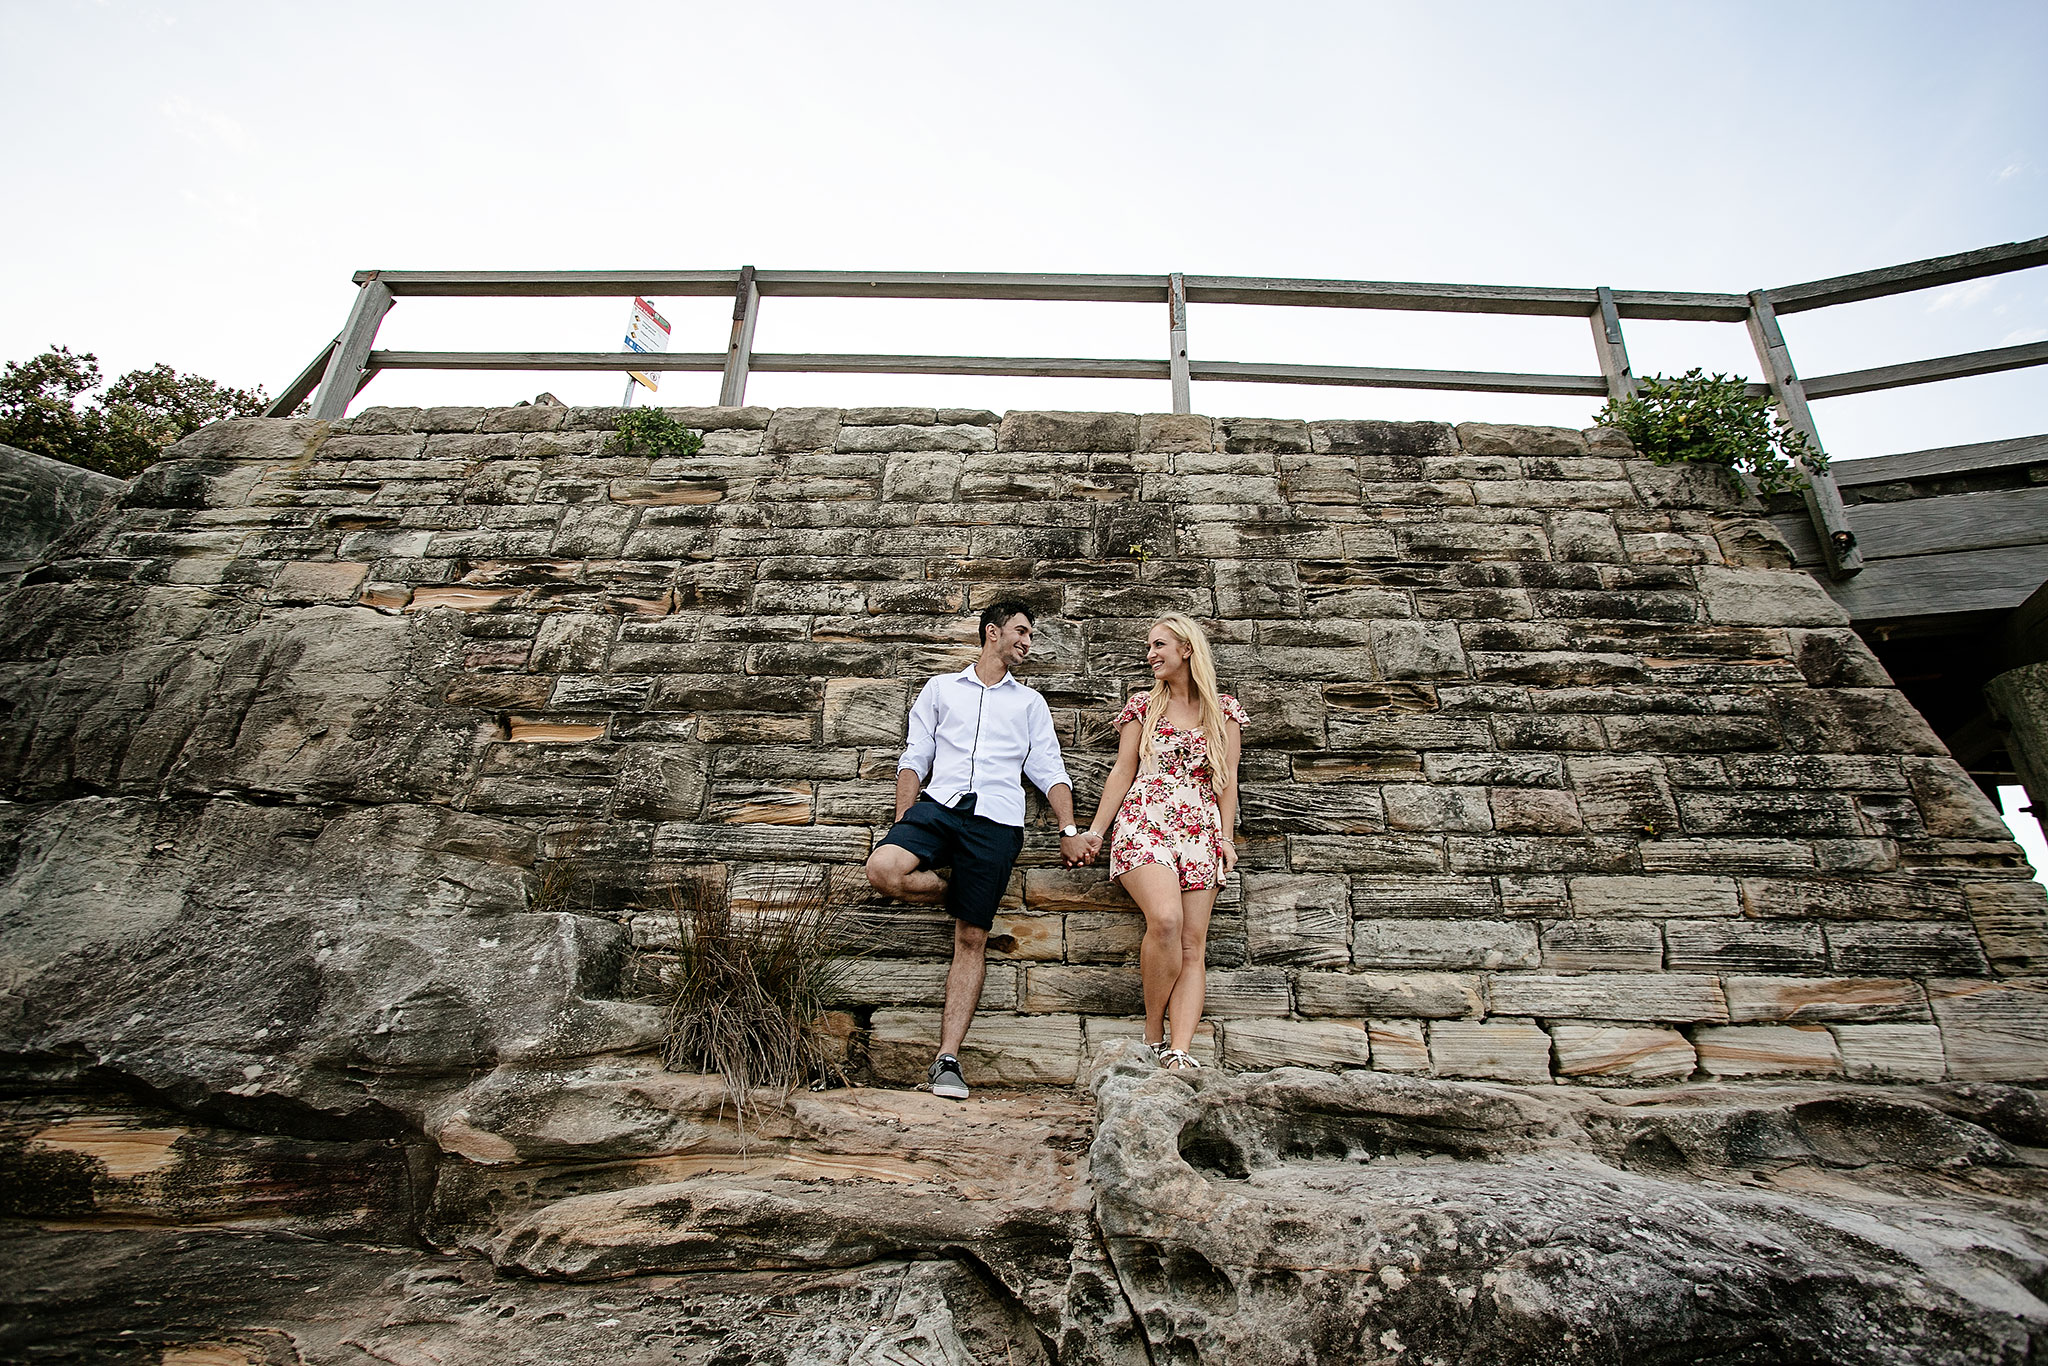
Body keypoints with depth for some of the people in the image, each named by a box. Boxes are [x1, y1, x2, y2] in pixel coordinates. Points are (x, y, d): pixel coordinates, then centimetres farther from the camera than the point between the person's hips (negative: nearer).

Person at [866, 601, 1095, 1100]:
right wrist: (902, 821, 0)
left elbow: (1049, 769, 14)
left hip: (996, 821, 0)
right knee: (883, 868, -28)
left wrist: (1069, 830, 1)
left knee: (972, 939, -3)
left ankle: (947, 1059, 4)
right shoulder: (941, 688, 18)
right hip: (939, 803, 0)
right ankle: (954, 893, 2)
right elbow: (914, 758, 12)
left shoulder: (1030, 702, 21)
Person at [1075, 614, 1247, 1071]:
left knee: (1193, 944, -7)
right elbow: (1123, 772, 11)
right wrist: (1095, 829, 5)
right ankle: (1153, 1032, -6)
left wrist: (1227, 838, 3)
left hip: (1200, 831, 2)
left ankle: (1179, 1050, -8)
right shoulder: (1142, 706, 12)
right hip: (1144, 824, -2)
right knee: (1165, 918, -24)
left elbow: (1227, 779, 11)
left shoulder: (1223, 709, 13)